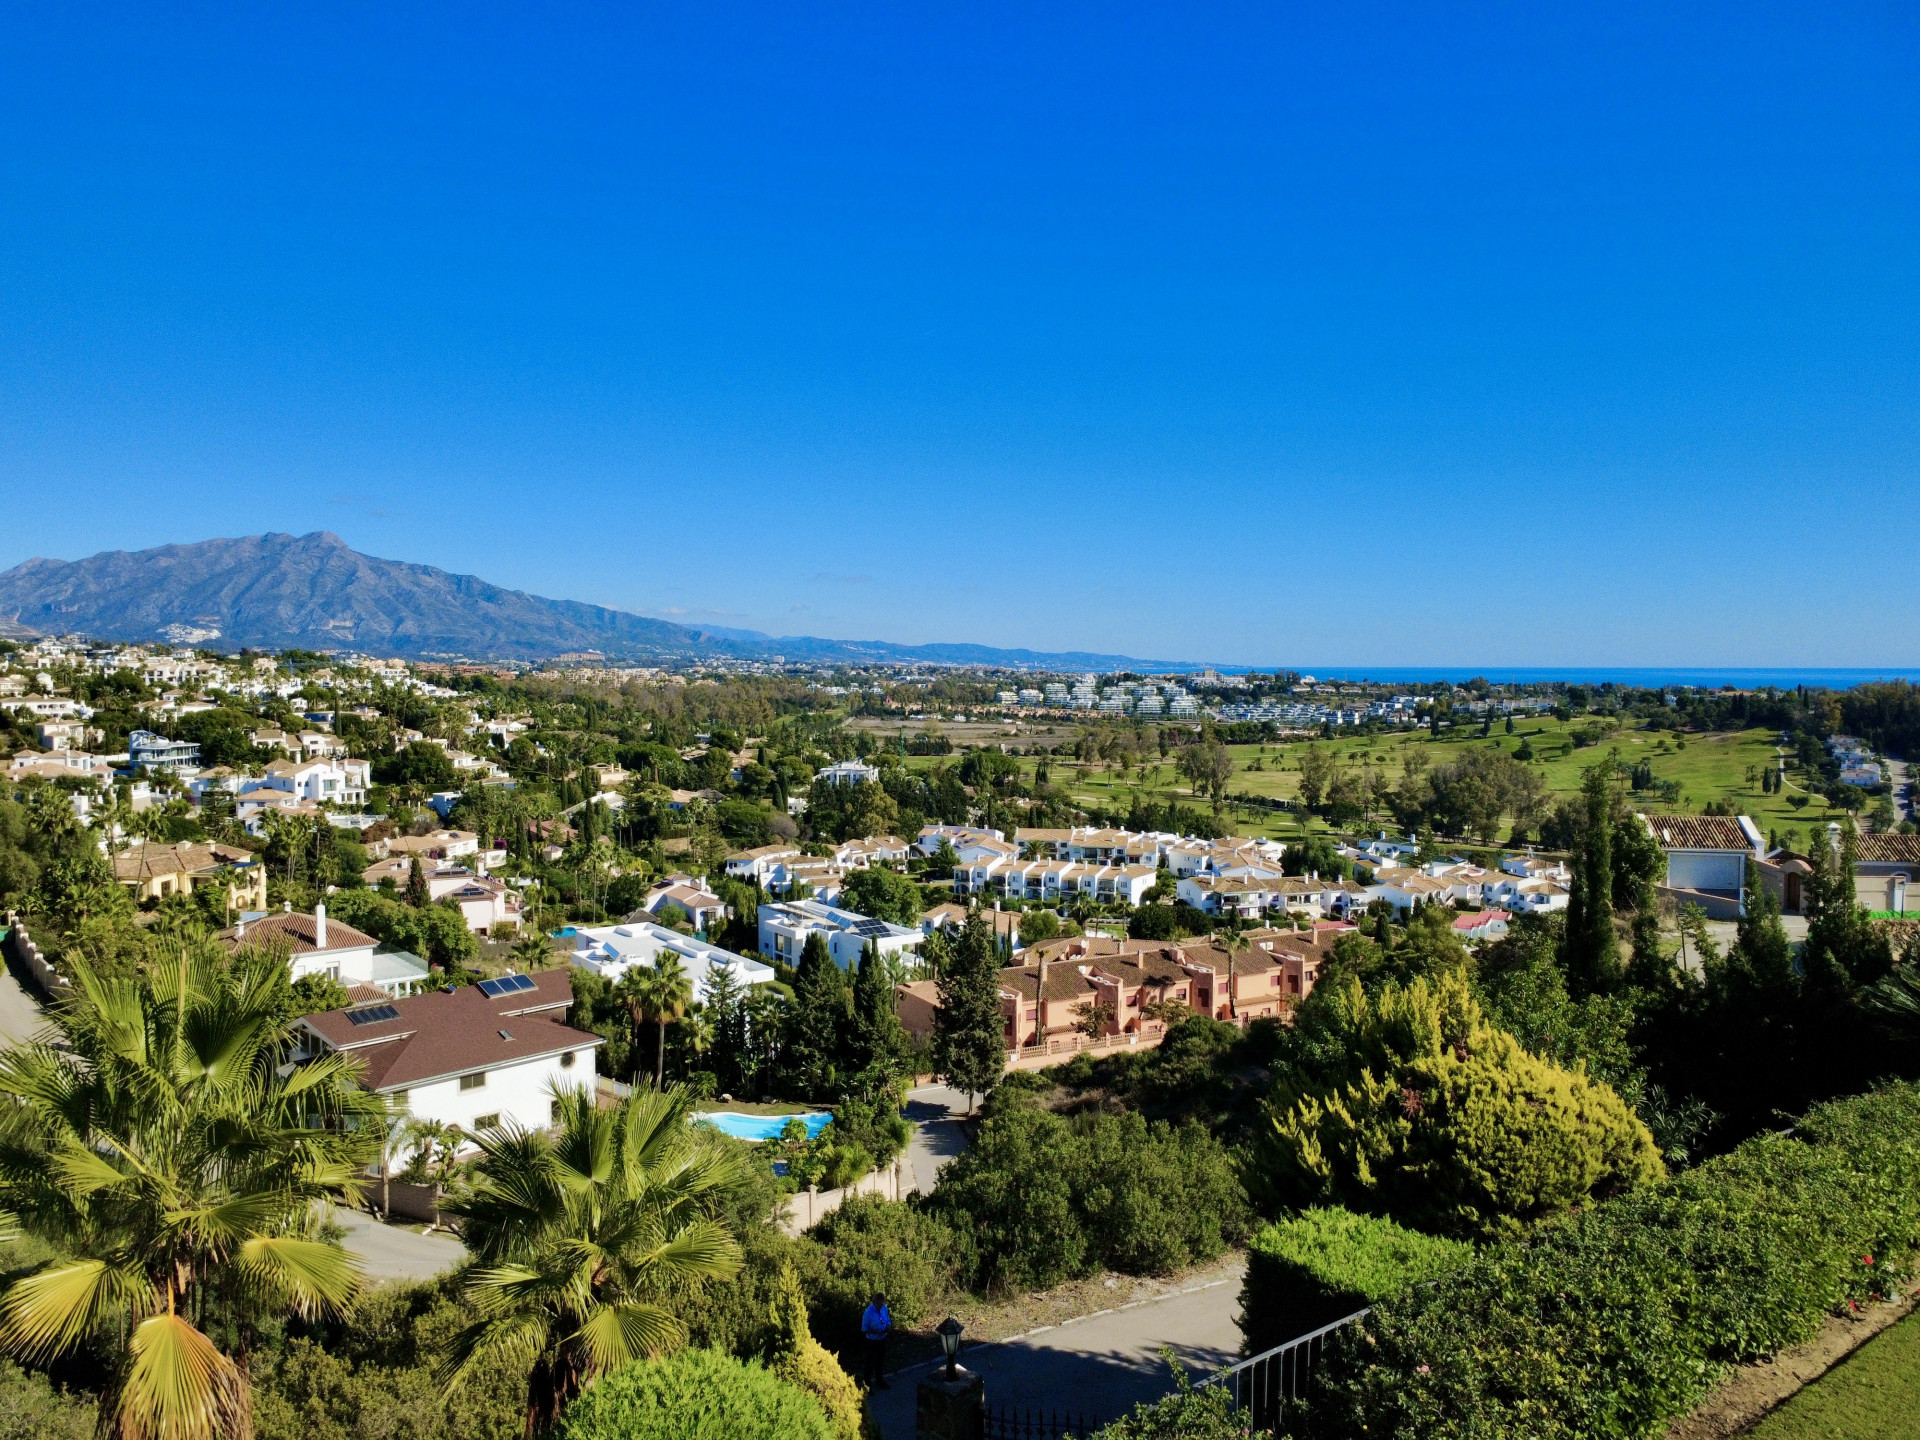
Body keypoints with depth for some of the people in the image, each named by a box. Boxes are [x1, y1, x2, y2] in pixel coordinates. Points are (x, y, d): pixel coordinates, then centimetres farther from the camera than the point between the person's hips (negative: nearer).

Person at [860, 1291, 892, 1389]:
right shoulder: (868, 1312, -24)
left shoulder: (885, 1309, -6)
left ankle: (880, 1380, 41)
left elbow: (888, 1321, 9)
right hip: (872, 1341, -6)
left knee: (881, 1360, 21)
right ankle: (868, 1383, 21)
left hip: (882, 1340, 6)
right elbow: (864, 1329, -18)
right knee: (871, 1362, 5)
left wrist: (888, 1327, -13)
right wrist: (875, 1331, -30)